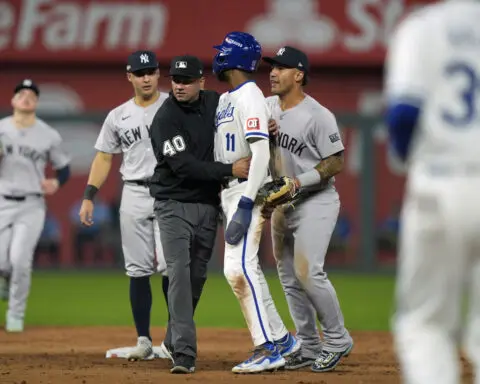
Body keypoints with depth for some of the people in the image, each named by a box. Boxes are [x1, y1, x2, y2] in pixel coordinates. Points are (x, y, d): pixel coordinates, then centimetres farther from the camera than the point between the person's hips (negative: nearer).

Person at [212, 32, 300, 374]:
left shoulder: (250, 97, -12)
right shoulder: (225, 99, 18)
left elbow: (261, 153, -21)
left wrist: (245, 205, -26)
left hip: (248, 191, -10)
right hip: (229, 192, 10)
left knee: (240, 267, -17)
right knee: (239, 270, 10)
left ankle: (268, 350, -16)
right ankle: (282, 339, 16)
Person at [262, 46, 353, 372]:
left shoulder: (318, 116, -16)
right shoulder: (266, 107, 4)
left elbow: (336, 163, -15)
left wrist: (297, 183, -23)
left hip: (316, 202, -7)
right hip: (281, 205, 7)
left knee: (308, 271, -17)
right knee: (289, 278, 8)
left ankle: (337, 339, -2)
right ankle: (309, 348, 17)